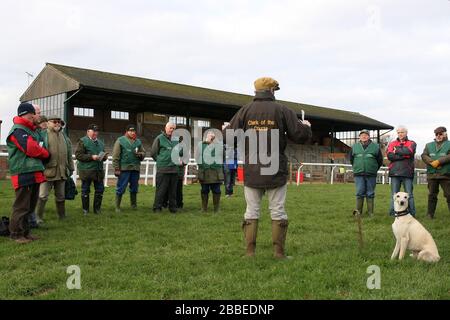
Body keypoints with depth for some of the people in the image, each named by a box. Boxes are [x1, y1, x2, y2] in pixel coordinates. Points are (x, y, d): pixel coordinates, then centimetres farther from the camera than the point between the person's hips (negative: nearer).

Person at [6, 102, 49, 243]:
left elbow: (37, 146, 25)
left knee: (30, 205, 15)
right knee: (22, 206, -5)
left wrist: (41, 152, 3)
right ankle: (16, 234, 4)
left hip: (34, 173, 10)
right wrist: (45, 153, -3)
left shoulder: (32, 130, 21)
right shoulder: (18, 130, -11)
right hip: (23, 173, -10)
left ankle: (25, 232, 24)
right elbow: (31, 148, -20)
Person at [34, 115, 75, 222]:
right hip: (47, 171, -5)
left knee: (61, 196, 14)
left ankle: (62, 216, 25)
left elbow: (69, 153, 21)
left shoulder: (64, 136, 17)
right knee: (43, 196, -6)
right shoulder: (43, 135, -2)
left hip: (62, 172, 5)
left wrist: (71, 168, 17)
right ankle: (38, 217, 3)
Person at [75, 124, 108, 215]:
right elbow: (78, 155, -12)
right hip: (86, 170, -6)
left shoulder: (100, 142, 17)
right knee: (85, 190, 3)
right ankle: (85, 210, 13)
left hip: (98, 170, 6)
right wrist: (91, 157, -18)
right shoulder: (82, 141, -4)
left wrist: (104, 157, 4)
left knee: (100, 189, 6)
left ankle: (97, 208, 17)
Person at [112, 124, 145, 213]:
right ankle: (117, 206, 4)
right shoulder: (120, 140, 0)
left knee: (134, 188, 11)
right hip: (124, 168, -4)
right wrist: (116, 168, -10)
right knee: (121, 188, -2)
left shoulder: (138, 141, 14)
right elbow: (116, 156, -4)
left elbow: (143, 152, 18)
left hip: (136, 168, 5)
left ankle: (134, 205, 21)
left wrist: (140, 154, -6)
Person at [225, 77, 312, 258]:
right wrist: (306, 126, 19)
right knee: (278, 212, 7)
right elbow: (300, 136, -3)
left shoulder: (245, 110, 1)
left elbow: (229, 136, -1)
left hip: (251, 171, 2)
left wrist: (225, 129, 23)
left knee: (251, 211, 9)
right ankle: (278, 252, 9)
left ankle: (250, 252, 10)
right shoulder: (282, 110, -3)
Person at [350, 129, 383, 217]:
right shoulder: (354, 147, 8)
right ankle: (358, 211, 5)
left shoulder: (376, 147, 5)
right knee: (360, 193, -1)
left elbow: (380, 161, 11)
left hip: (371, 175, 0)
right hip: (358, 174, 0)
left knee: (370, 194, 4)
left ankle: (370, 212, 9)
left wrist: (374, 169, 12)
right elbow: (351, 159, 19)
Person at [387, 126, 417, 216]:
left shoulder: (411, 143, 10)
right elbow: (389, 156, -4)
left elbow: (409, 151, -14)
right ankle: (393, 213, 9)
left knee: (409, 195, 2)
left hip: (407, 173, -1)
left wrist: (397, 150, -3)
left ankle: (412, 213, 6)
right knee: (394, 195, 4)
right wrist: (404, 155, -9)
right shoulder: (392, 144, 15)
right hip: (395, 173, 2)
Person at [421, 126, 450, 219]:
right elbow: (424, 155, 3)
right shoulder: (429, 145, 17)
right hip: (431, 174, 3)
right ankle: (430, 214, 15)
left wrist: (438, 161, -18)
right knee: (432, 195, 8)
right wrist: (432, 162, -13)